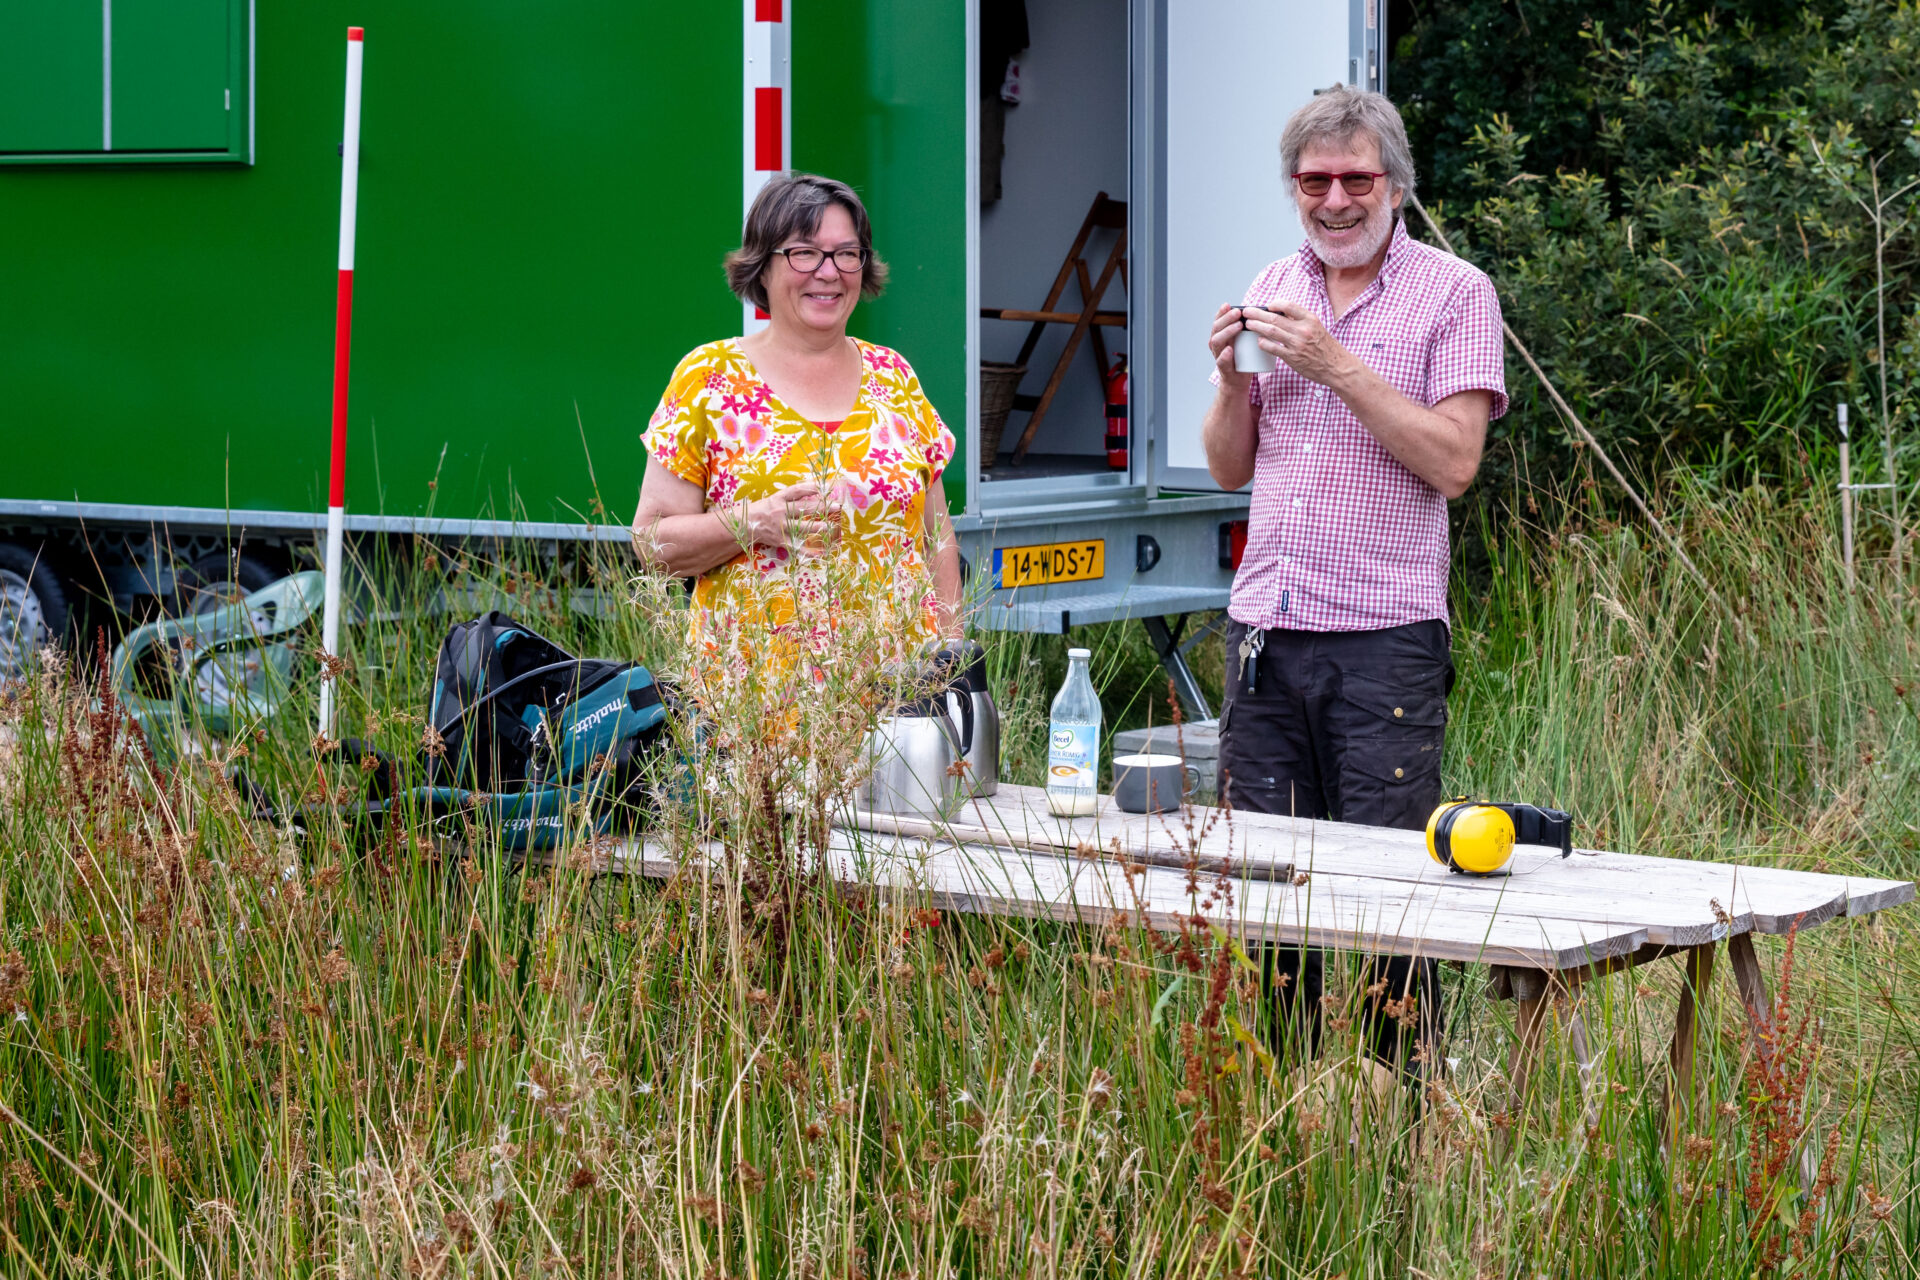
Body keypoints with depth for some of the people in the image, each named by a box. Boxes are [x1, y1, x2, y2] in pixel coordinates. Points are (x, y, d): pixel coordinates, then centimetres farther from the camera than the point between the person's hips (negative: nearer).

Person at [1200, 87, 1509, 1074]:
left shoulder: (1452, 294, 0)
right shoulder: (1272, 291, 16)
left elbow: (1453, 460, -11)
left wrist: (1337, 365, -15)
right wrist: (1231, 376, -1)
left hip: (1385, 636, -5)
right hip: (1262, 626, 5)